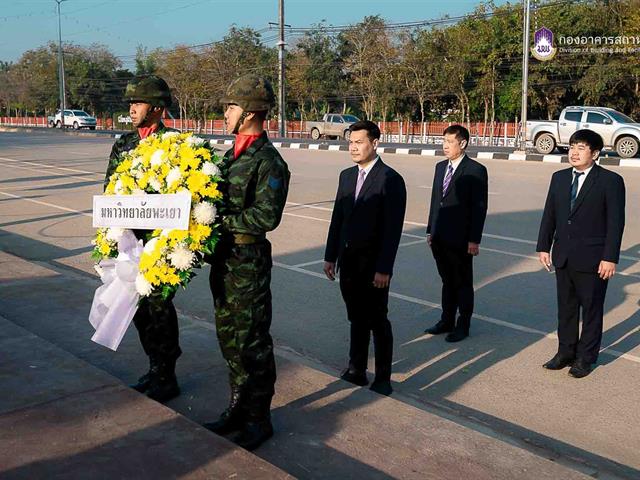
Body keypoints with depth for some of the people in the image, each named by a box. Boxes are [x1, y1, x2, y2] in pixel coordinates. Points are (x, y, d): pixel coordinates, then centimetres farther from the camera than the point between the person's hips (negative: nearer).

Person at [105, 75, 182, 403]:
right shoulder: (123, 144, 12)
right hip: (130, 237, 6)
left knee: (159, 305, -1)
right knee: (139, 305, 13)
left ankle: (167, 378, 13)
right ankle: (155, 368, 30)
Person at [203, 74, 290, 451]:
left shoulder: (269, 162, -15)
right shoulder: (232, 155, 13)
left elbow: (266, 216, -22)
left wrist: (221, 220, -20)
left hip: (249, 261, -9)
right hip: (224, 257, 9)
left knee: (252, 342, 2)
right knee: (229, 338, 17)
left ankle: (259, 419, 16)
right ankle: (239, 407, 32)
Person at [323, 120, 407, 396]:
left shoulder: (391, 179, -13)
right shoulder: (346, 176, 9)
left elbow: (393, 228, -15)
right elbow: (337, 218, 12)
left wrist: (384, 269, -18)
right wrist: (331, 256, 10)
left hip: (373, 265, -6)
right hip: (348, 261, 6)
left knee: (378, 322, 5)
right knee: (357, 319, 16)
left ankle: (383, 377, 18)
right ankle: (356, 370, 27)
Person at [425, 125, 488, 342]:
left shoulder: (476, 170, -10)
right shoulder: (440, 167, 10)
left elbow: (480, 207, -12)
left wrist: (474, 240, -15)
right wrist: (431, 230, 12)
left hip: (460, 239, -6)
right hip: (440, 237, 6)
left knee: (463, 283, 7)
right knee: (447, 281, 17)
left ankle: (463, 325, 19)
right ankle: (447, 321, 28)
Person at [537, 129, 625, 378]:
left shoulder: (610, 181, -9)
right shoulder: (559, 178, 6)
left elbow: (615, 222, -11)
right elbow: (549, 215, 9)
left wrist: (610, 258, -14)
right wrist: (543, 247, 5)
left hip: (592, 259, -5)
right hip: (563, 256, 5)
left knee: (591, 309, 8)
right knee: (566, 307, 15)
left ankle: (585, 358, 21)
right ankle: (566, 352, 29)